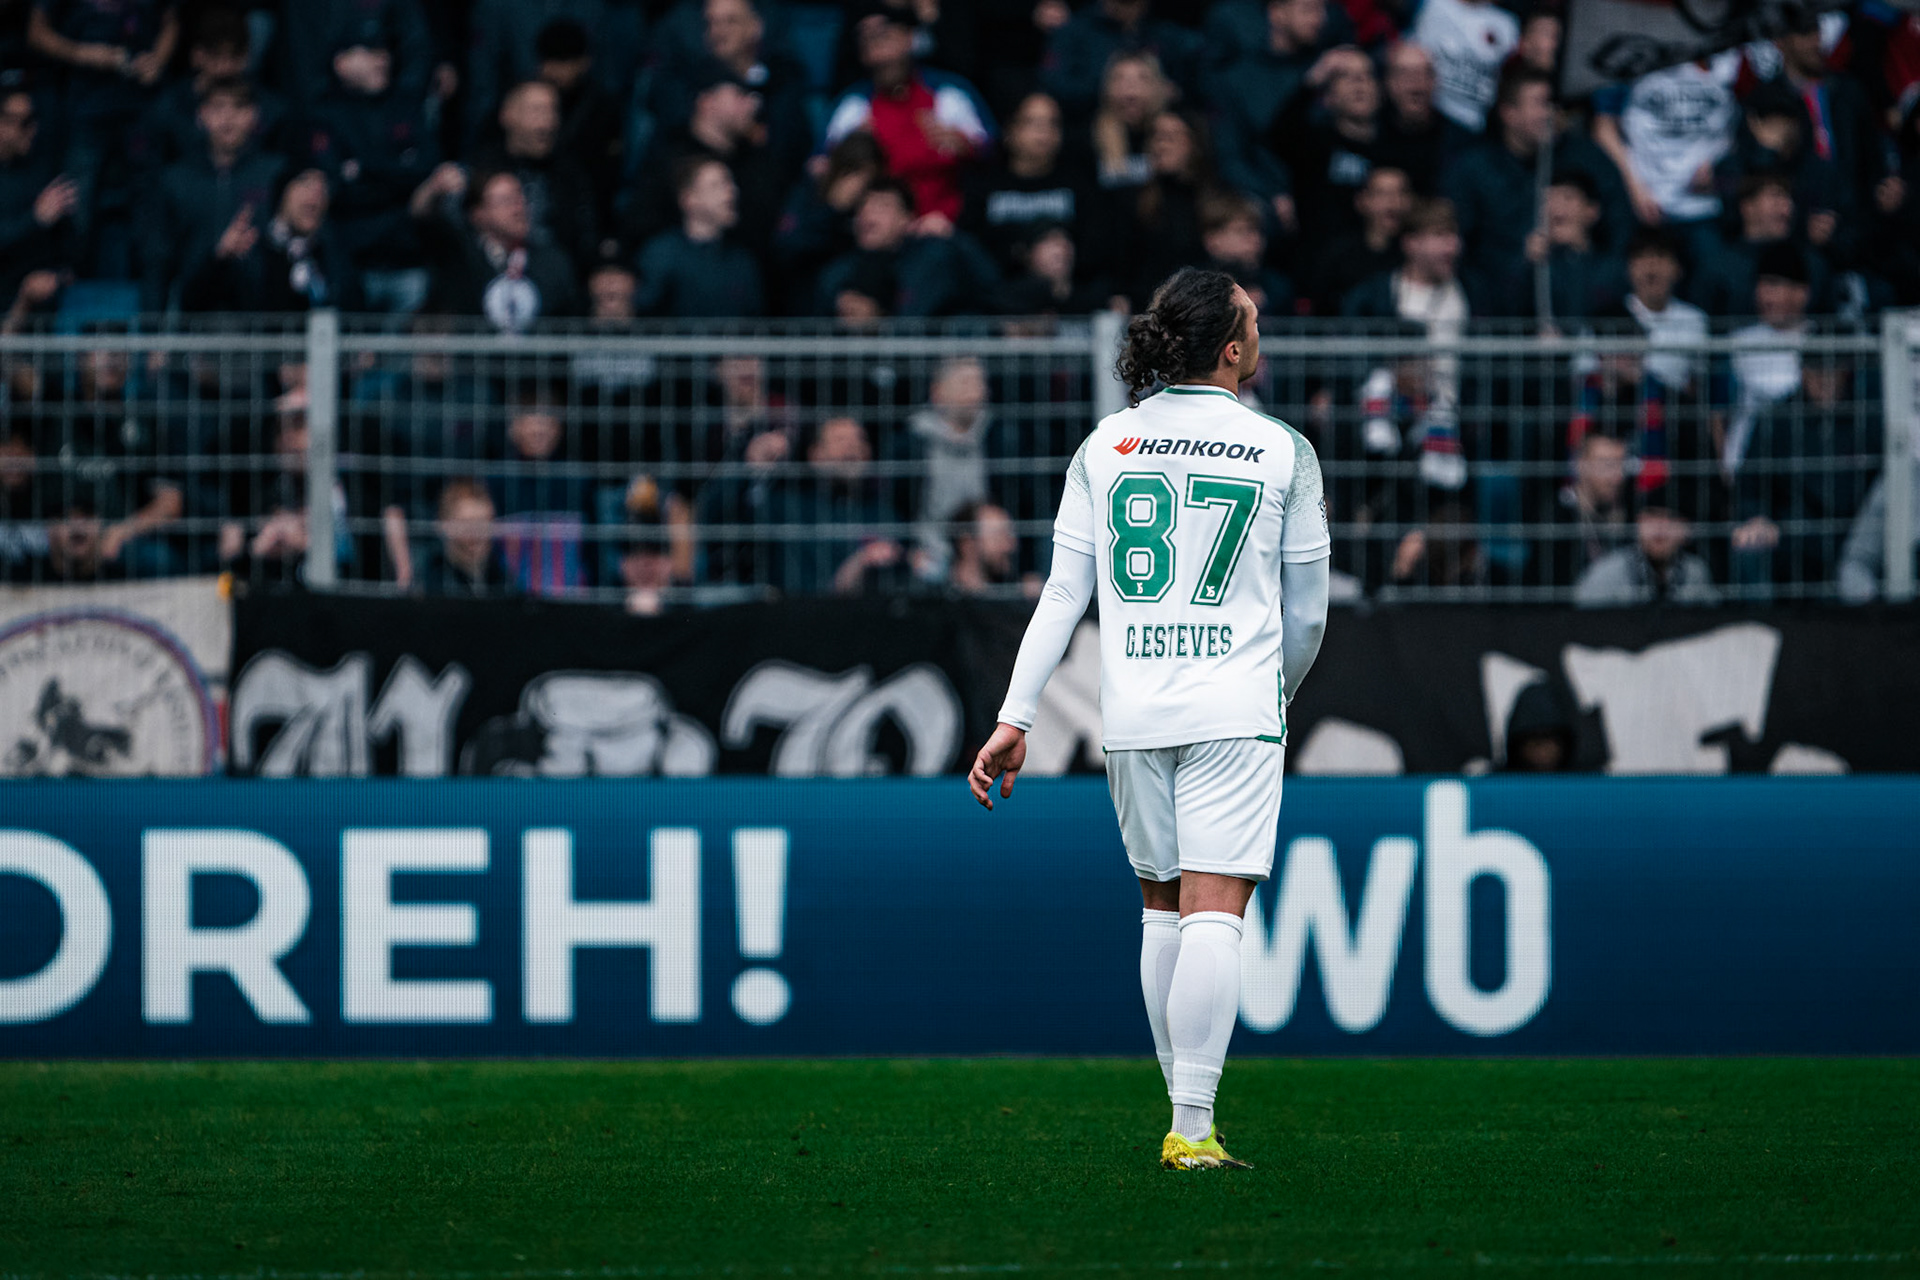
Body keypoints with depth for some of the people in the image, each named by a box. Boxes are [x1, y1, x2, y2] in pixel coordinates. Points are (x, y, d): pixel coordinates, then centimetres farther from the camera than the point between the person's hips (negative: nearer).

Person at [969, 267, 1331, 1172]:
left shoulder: (1105, 446, 6)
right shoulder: (1282, 451, 0)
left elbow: (1062, 596, 3)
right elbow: (1307, 614, 6)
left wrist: (1014, 718, 5)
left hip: (1131, 714, 3)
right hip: (1234, 713, -3)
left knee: (1162, 905, 15)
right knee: (1215, 914, -7)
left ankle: (1184, 1116, 18)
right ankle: (1192, 1127, -16)